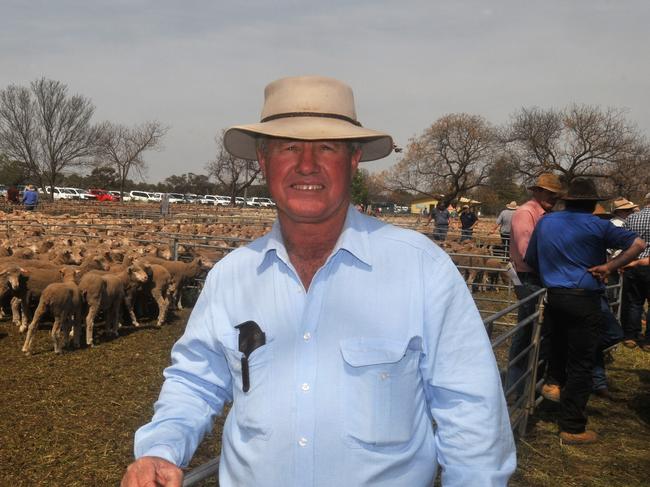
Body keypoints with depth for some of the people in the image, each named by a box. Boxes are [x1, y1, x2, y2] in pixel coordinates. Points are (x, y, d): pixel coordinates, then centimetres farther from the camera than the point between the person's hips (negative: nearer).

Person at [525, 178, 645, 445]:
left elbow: (530, 259, 15)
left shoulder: (545, 221, 8)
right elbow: (638, 244, -13)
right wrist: (608, 266, -11)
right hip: (584, 300, -5)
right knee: (580, 364, 2)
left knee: (558, 347, 30)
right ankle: (572, 428, 7)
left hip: (553, 296, 5)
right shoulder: (596, 226, -6)